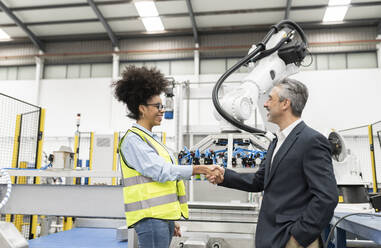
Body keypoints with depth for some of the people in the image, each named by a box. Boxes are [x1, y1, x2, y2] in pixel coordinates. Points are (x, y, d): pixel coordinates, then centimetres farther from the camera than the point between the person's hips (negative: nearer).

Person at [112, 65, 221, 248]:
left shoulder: (151, 138, 17)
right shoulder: (132, 139, -11)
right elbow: (161, 171, -18)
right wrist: (199, 169, -18)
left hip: (162, 217, 9)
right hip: (150, 219, -9)